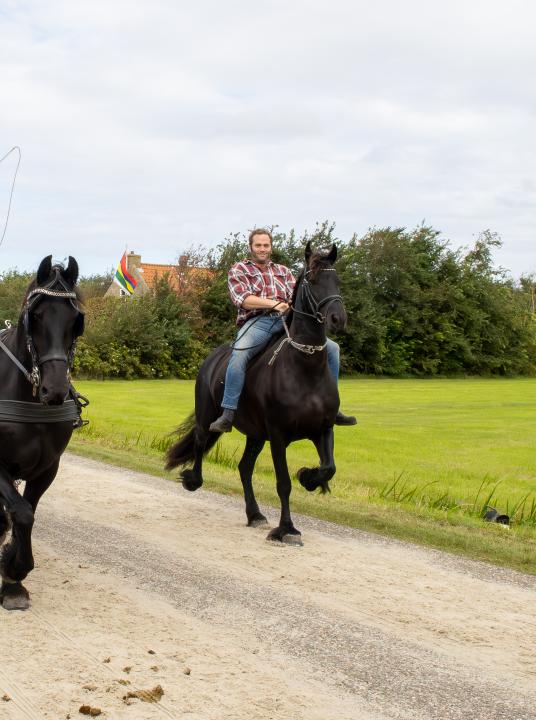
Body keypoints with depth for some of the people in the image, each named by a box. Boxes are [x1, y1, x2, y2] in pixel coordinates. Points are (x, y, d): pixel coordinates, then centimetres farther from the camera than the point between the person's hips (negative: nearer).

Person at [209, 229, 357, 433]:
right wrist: (273, 304, -17)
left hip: (286, 321, 5)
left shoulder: (283, 271, 26)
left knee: (331, 348, -7)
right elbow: (242, 299, -4)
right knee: (239, 354, -37)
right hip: (257, 322, -4)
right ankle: (227, 415, -35)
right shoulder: (238, 269, 14)